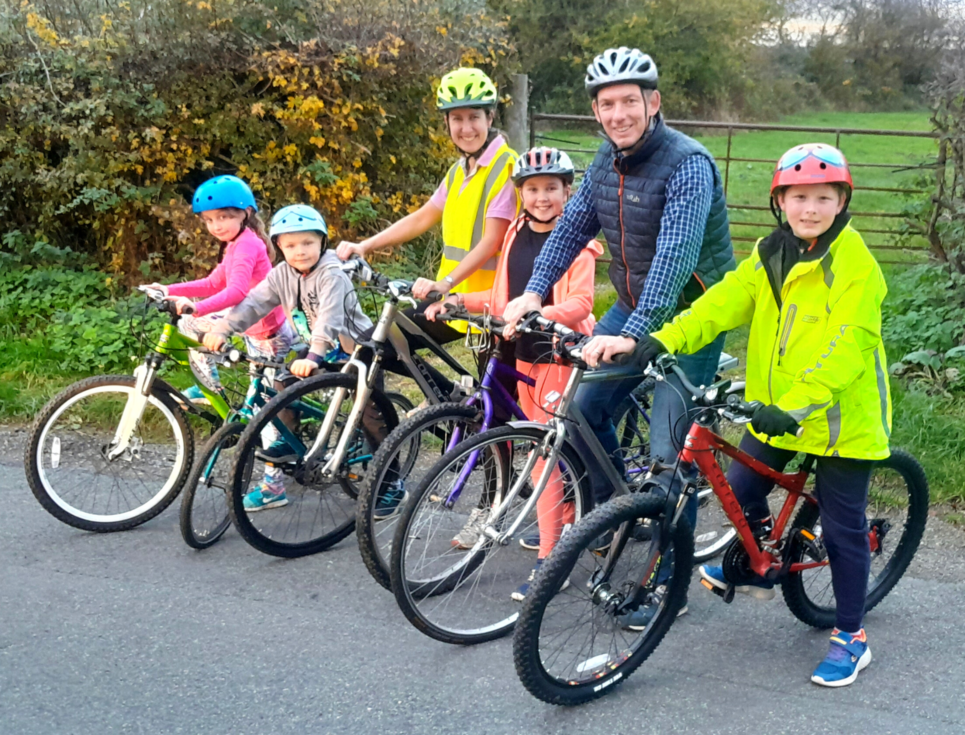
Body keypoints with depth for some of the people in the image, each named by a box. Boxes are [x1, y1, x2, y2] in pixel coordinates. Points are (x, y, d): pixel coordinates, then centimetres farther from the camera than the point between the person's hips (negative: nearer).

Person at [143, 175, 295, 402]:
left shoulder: (246, 244, -23)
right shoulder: (236, 244, 10)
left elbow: (237, 291, -37)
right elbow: (213, 284, 14)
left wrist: (197, 308, -49)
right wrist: (169, 290, 6)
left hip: (267, 335, -10)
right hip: (251, 323, 10)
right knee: (188, 325, 14)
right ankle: (209, 388, 24)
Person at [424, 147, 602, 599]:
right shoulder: (516, 235, 10)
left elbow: (580, 301, -20)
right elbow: (503, 297, 16)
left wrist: (542, 314, -36)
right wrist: (459, 300, 3)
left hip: (560, 352, -7)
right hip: (524, 352, 7)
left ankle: (548, 560, -7)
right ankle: (565, 525, 36)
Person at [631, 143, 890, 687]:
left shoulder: (855, 264, -16)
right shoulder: (770, 256, 5)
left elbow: (845, 349, -25)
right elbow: (724, 302, -6)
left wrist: (795, 404, -36)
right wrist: (664, 340, -20)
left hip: (841, 417, -6)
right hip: (775, 410, 6)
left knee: (842, 528, 4)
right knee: (742, 491, 13)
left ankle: (851, 638, 21)